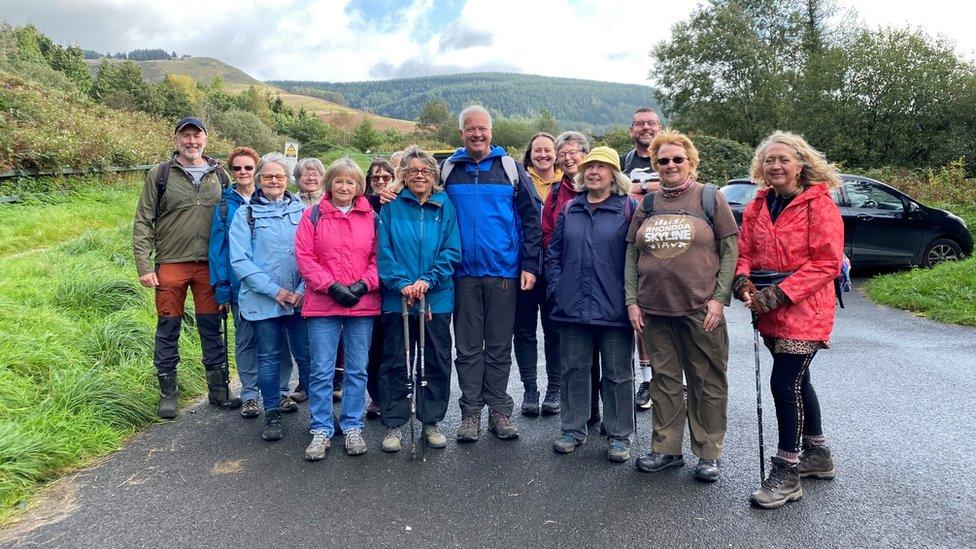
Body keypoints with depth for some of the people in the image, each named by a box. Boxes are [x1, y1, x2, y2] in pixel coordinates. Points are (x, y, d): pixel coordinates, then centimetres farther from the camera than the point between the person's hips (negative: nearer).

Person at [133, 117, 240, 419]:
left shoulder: (219, 175, 8)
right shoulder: (159, 175, 1)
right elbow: (143, 223, 1)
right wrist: (144, 267, -7)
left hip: (210, 265, 2)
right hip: (170, 265, -1)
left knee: (212, 329, 9)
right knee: (168, 329, 7)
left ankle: (219, 389, 21)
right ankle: (168, 393, 20)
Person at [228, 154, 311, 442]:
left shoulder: (302, 210, 7)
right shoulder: (245, 214, 4)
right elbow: (240, 261, -4)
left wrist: (303, 290, -10)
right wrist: (274, 290, -12)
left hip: (301, 299, 1)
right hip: (263, 300, 0)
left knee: (308, 356, 3)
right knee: (269, 358, 9)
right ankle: (272, 415, 23)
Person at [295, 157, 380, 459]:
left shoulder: (371, 217, 7)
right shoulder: (313, 215, 3)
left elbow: (378, 256, 4)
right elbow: (304, 256, -3)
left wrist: (363, 284, -11)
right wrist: (332, 286, -12)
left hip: (363, 304, 1)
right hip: (323, 304, -1)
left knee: (357, 370, 9)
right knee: (321, 370, 3)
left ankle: (352, 426, 22)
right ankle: (321, 430, 15)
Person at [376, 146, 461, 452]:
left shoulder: (445, 206, 4)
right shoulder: (392, 207, 2)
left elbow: (452, 251, -3)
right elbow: (383, 251, -5)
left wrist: (428, 281, -15)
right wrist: (402, 283, -17)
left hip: (437, 298, 1)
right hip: (397, 298, -1)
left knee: (437, 363, 9)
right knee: (395, 363, 7)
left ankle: (431, 422, 24)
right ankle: (394, 425, 19)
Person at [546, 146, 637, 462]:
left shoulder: (628, 209, -1)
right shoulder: (570, 210, 11)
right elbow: (553, 252, 15)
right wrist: (556, 287, 4)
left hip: (614, 308, -4)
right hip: (572, 306, 4)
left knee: (618, 374, 7)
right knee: (573, 370, 12)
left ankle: (618, 435, 20)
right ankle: (573, 429, 27)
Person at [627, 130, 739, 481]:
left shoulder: (710, 198, 2)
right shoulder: (648, 203, 11)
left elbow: (730, 250, -2)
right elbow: (631, 254, 10)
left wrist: (719, 298, -10)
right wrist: (632, 300, 2)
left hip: (700, 308, -3)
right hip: (654, 308, 3)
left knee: (708, 382, 5)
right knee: (664, 379, 11)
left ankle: (710, 453, 18)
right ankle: (666, 448, 23)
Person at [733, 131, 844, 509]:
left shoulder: (819, 205, -10)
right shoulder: (757, 206, 8)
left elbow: (827, 263, -15)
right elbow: (745, 250, 11)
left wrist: (780, 293, -21)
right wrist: (743, 280, -11)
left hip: (804, 311, -7)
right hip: (769, 312, 7)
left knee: (784, 383, -10)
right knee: (797, 381, 18)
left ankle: (786, 472, 3)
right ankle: (817, 454, 37)